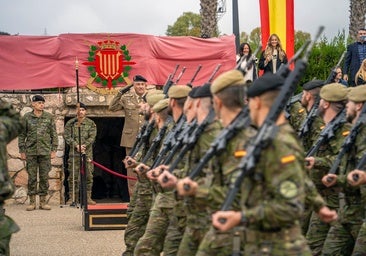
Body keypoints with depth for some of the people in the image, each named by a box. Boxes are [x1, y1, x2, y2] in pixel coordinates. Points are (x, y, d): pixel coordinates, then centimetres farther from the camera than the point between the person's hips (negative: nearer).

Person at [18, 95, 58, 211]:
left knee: (44, 177, 2)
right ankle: (32, 202, 7)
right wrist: (22, 151, 1)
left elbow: (54, 134, 7)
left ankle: (43, 201, 9)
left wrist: (54, 150, 1)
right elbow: (22, 135, 6)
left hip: (45, 151, 1)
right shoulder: (26, 117, 3)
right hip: (31, 151, -1)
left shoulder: (49, 117, 5)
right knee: (32, 177, 1)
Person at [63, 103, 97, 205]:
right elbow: (67, 136, -1)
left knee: (88, 175, 1)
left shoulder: (91, 123, 7)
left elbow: (92, 137, -1)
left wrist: (84, 145, -16)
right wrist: (76, 145, -14)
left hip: (87, 153, 1)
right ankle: (74, 198, 5)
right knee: (74, 176, -1)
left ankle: (88, 197, 7)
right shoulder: (70, 123, 7)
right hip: (74, 153, 0)